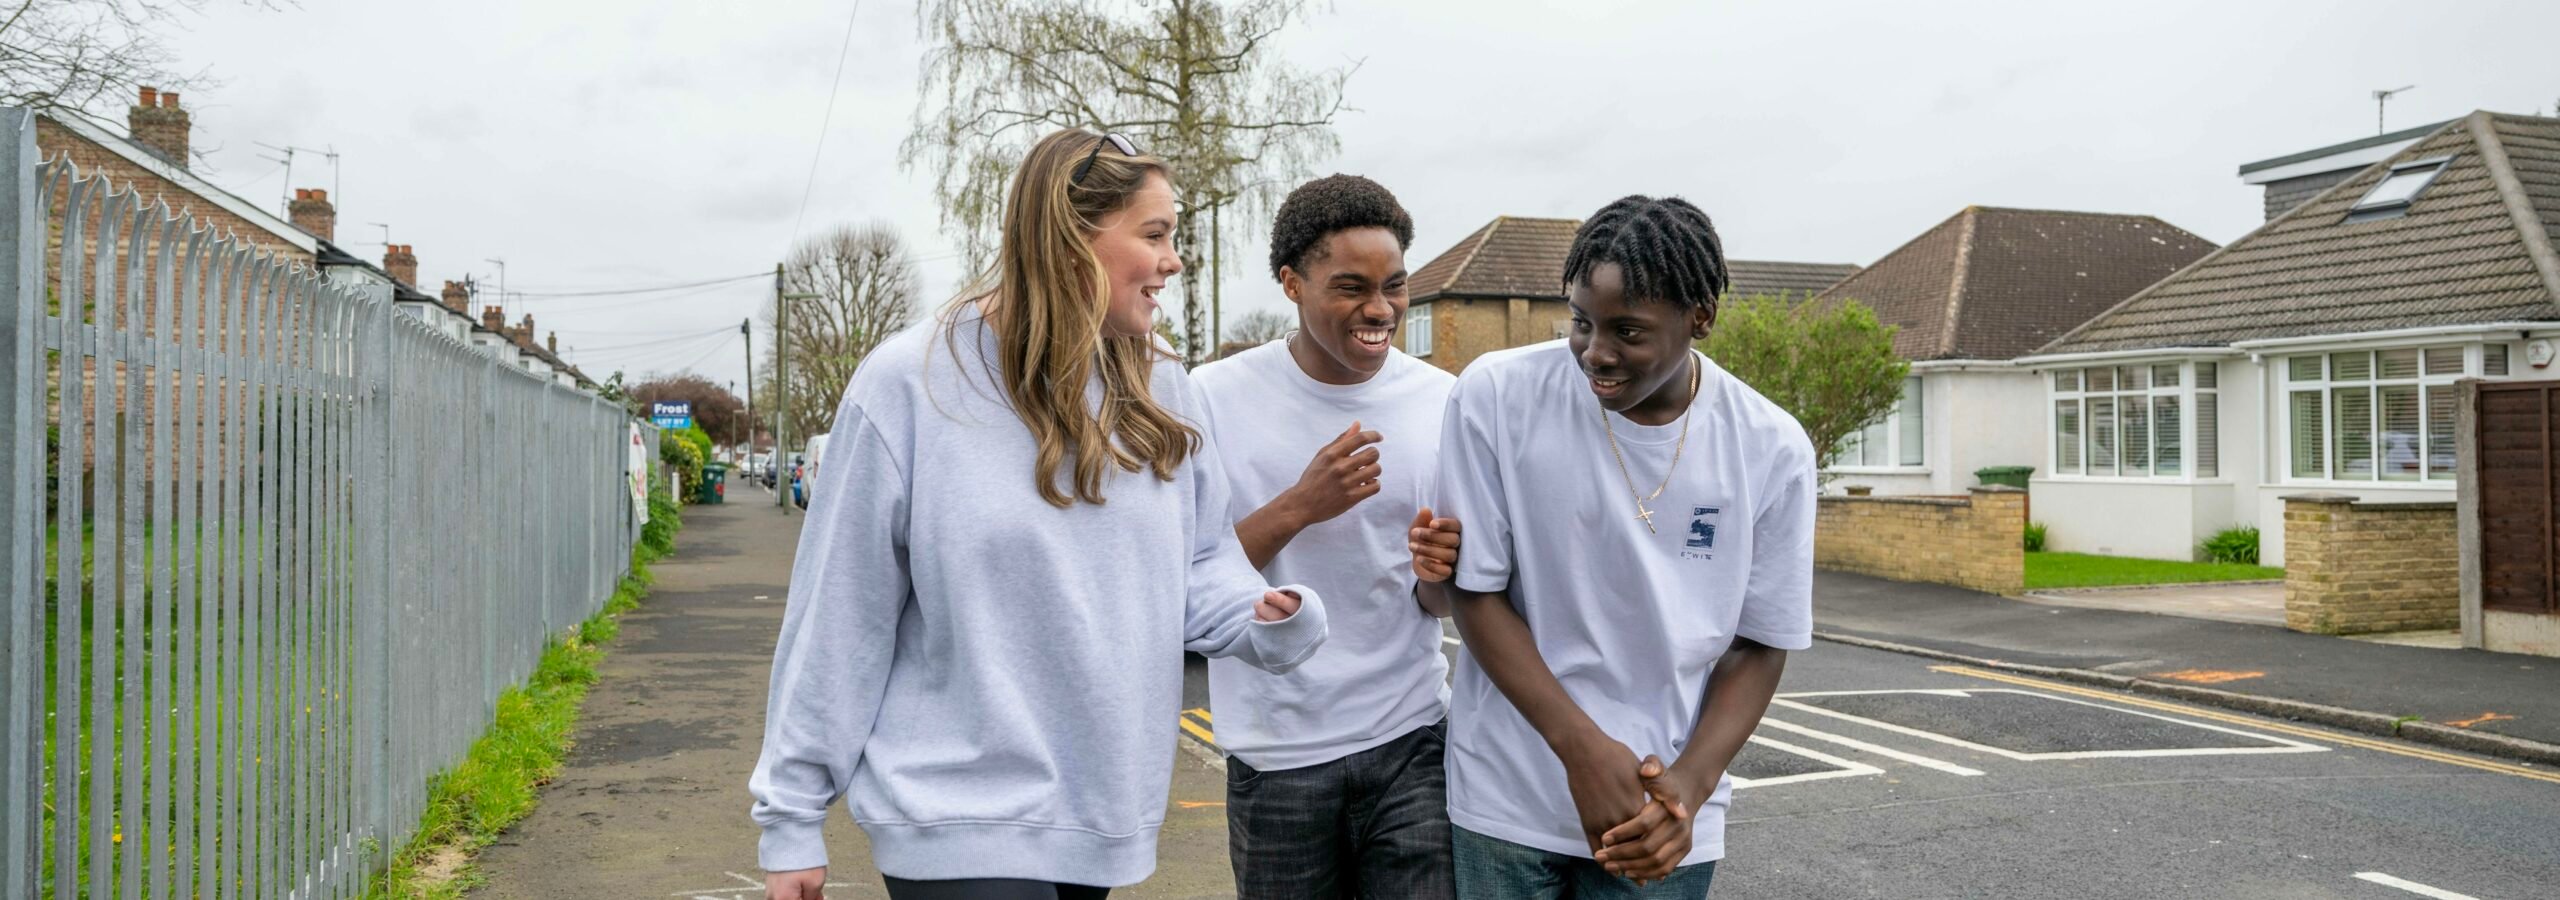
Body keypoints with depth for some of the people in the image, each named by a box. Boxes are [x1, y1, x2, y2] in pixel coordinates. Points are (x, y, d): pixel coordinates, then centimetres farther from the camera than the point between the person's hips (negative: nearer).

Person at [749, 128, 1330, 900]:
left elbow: (1200, 564, 8)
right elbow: (839, 618, -9)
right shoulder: (911, 383, -12)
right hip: (957, 816, -5)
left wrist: (1272, 619, -14)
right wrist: (791, 815, -6)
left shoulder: (1161, 390, 3)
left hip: (1104, 815, 6)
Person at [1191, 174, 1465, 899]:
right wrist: (1297, 507, -21)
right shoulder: (1217, 397, -7)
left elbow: (1443, 605, 6)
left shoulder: (1442, 403, -1)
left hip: (1410, 742, 1)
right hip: (1275, 755, -1)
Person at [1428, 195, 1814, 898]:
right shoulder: (1496, 396, -13)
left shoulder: (1772, 449, -8)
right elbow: (1476, 593, -8)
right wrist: (1584, 750, -16)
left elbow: (1762, 643, 0)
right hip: (1505, 797, 0)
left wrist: (1690, 784, -14)